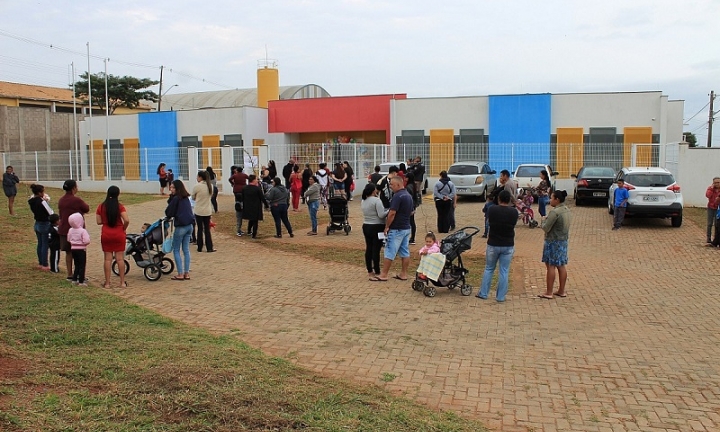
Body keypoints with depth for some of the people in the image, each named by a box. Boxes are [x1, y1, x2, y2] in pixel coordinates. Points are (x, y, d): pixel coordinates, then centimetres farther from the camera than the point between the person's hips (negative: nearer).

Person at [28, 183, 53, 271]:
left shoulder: (31, 201, 1)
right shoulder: (42, 201, -22)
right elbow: (51, 213, -17)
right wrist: (45, 200, -4)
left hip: (37, 224, 8)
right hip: (44, 224, -8)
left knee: (40, 244, 17)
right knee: (45, 245, 0)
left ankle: (40, 263, 25)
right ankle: (44, 265, 5)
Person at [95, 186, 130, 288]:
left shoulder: (101, 207, -2)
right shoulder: (120, 206, -10)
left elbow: (99, 221, -3)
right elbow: (126, 220, -19)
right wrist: (124, 228, -1)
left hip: (106, 235, 1)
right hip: (119, 234, -1)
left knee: (107, 259, 6)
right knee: (120, 258, 5)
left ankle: (107, 283, 8)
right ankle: (122, 282, 9)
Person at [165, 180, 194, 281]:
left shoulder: (176, 199, -12)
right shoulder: (186, 198, 10)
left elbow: (168, 213, -7)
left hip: (181, 227, -7)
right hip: (189, 226, 7)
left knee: (176, 250, 4)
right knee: (186, 250, 12)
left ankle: (180, 274, 2)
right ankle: (187, 273, 13)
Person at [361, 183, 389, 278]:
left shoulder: (363, 201, 8)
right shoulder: (376, 200, -16)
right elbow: (381, 215, -20)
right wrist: (389, 210, -5)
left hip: (366, 226, 8)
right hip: (377, 227, -7)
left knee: (368, 249, 12)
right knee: (376, 250, -3)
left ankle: (370, 271, 19)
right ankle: (377, 273, 1)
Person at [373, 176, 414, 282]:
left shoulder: (397, 196, -18)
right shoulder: (409, 196, 12)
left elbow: (392, 213, -21)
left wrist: (387, 226, -13)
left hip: (396, 229, -9)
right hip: (406, 228, 9)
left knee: (389, 252, -4)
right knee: (405, 252, 11)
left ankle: (383, 275, 0)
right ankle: (404, 274, 16)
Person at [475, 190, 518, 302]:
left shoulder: (492, 209, -11)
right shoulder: (514, 212, -8)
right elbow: (513, 225, 6)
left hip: (493, 244, 0)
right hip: (508, 246, 0)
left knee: (489, 269, 15)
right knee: (504, 271, 8)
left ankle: (483, 293, 20)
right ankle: (501, 296, 12)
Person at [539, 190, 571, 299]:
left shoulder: (555, 212, -21)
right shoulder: (567, 210, 7)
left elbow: (546, 228, -20)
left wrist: (543, 223, 2)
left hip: (553, 242, -8)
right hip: (563, 241, 9)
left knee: (551, 266, -2)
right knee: (561, 266, 13)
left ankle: (549, 293, 3)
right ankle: (561, 291, 21)